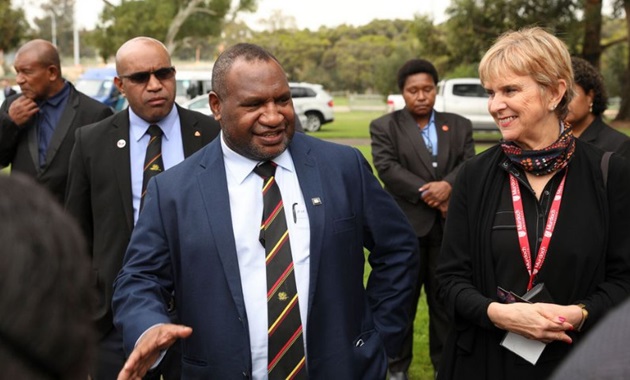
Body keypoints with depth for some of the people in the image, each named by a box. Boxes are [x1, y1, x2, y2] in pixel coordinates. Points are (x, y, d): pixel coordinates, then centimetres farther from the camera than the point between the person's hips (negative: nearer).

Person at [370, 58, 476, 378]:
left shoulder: (459, 126, 10)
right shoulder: (384, 127, 0)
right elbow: (387, 168, -13)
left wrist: (448, 185, -22)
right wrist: (430, 195, -18)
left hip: (449, 227, 3)